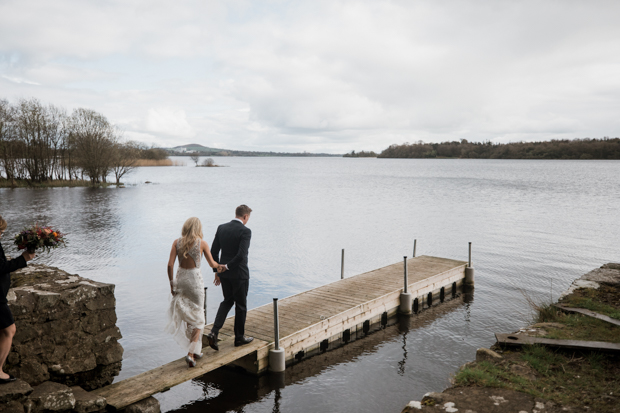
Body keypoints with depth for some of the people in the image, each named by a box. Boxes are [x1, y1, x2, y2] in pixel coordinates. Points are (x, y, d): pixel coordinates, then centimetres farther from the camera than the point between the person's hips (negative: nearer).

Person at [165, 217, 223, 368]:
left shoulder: (177, 242, 0)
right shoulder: (202, 243, -6)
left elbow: (170, 265, -5)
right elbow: (212, 264, 1)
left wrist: (171, 283, 5)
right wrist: (219, 266, 23)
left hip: (180, 279, 4)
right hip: (195, 279, -4)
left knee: (188, 316, 18)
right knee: (197, 318, 8)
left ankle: (195, 351, 28)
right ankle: (191, 353, -3)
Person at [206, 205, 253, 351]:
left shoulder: (221, 228, 3)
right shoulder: (245, 231, -16)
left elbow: (213, 252, 5)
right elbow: (241, 255, -26)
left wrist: (217, 271, 12)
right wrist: (227, 266, -12)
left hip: (224, 273, 6)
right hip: (239, 274, -6)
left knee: (227, 301, 22)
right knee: (241, 305, 11)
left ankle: (214, 332, 7)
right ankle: (239, 337, 25)